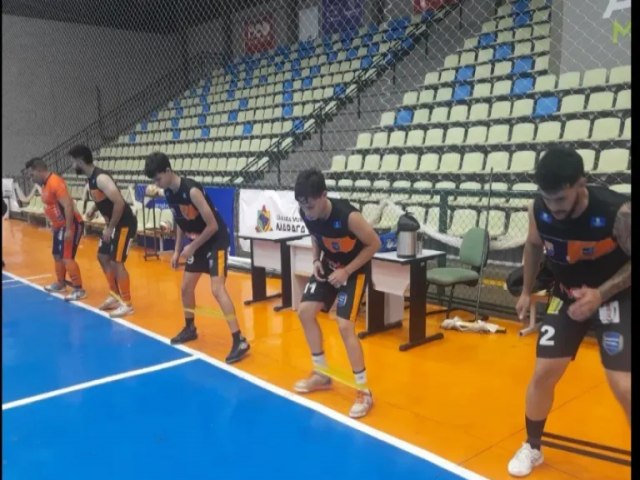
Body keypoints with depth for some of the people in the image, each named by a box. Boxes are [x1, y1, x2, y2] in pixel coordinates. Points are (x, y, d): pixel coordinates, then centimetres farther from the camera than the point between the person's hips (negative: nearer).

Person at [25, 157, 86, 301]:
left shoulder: (55, 182, -21)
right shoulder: (45, 184, 10)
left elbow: (68, 206, -27)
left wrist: (69, 230, -29)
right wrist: (54, 225, 24)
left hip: (70, 225, -10)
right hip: (60, 226, 10)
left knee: (67, 257, -12)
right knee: (57, 255, 18)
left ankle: (78, 289, -7)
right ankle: (61, 284, 33)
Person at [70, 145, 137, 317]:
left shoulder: (101, 178, -22)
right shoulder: (91, 178, 9)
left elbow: (119, 203, -29)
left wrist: (110, 228, -22)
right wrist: (93, 210, 5)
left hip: (124, 224, -10)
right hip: (113, 224, 10)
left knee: (116, 262, -9)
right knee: (103, 257, 16)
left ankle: (127, 304, 0)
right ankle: (116, 296, 26)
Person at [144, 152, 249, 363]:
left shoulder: (192, 190, -26)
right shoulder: (169, 193, 0)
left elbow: (212, 226, -24)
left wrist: (192, 248, -16)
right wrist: (177, 251, 9)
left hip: (216, 241, -9)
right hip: (197, 243, 9)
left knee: (217, 289, -19)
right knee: (186, 286, 15)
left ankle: (240, 341, -18)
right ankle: (190, 328, 37)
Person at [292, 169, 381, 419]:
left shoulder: (348, 216, -34)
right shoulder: (306, 213, -16)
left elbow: (374, 243, -21)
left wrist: (347, 271, -23)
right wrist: (317, 260, -8)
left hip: (354, 270, -7)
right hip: (328, 265, 7)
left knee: (345, 326, -16)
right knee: (305, 311, 3)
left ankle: (364, 391, -2)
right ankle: (322, 374, 20)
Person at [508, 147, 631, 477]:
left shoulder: (617, 212, -29)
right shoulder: (539, 210, -17)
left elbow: (630, 260, -16)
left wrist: (601, 294, -29)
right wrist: (527, 291, 6)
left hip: (616, 299, -3)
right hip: (567, 297, 4)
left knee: (623, 386, -11)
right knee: (543, 373, 3)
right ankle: (531, 448, 26)